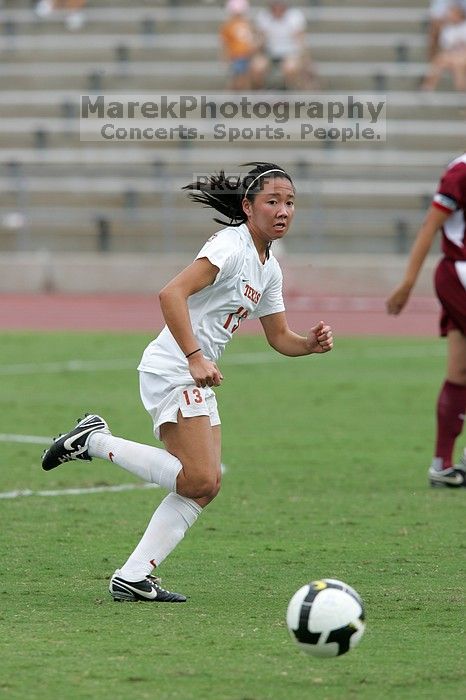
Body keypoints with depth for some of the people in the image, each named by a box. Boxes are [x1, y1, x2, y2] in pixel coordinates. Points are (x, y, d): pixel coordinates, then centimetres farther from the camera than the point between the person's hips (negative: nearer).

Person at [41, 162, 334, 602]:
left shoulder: (269, 268, 15)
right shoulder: (230, 246, -14)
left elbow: (279, 338, 21)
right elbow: (171, 294, -25)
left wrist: (311, 344, 0)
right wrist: (195, 358, -30)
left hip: (198, 382, 10)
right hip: (172, 371, -10)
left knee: (204, 485, 4)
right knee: (199, 479, -16)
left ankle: (132, 578, 3)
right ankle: (94, 440, -5)